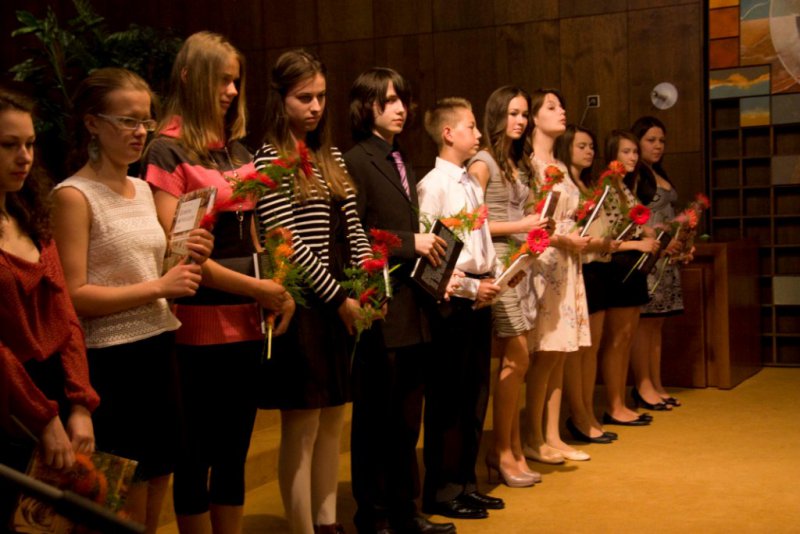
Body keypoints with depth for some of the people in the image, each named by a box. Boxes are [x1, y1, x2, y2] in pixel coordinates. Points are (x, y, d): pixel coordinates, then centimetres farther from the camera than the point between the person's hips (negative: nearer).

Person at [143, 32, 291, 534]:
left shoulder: (238, 148, 13)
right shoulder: (168, 150, -7)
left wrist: (278, 288, -1)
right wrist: (255, 287, -15)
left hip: (246, 322, 6)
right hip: (198, 326, -6)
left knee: (235, 453, 14)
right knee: (197, 457, 5)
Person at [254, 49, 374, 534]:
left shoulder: (331, 158, 14)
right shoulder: (270, 159, -7)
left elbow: (353, 229, 13)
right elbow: (287, 241, -14)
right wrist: (338, 297, -13)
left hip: (343, 302, 7)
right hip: (301, 304, -7)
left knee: (332, 420, 13)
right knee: (301, 428, -2)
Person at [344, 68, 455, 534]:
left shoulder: (403, 163, 17)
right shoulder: (356, 162, -9)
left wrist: (431, 256, 5)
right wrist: (411, 242, -18)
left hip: (414, 309, 8)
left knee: (407, 421, 15)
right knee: (375, 421, 3)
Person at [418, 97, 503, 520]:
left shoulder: (474, 184, 14)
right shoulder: (433, 185, -11)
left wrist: (495, 276, 3)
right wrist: (468, 286, -15)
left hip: (480, 296, 8)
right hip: (452, 299, -8)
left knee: (475, 394, 13)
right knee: (447, 397, 0)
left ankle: (465, 482, 25)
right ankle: (440, 490, 11)